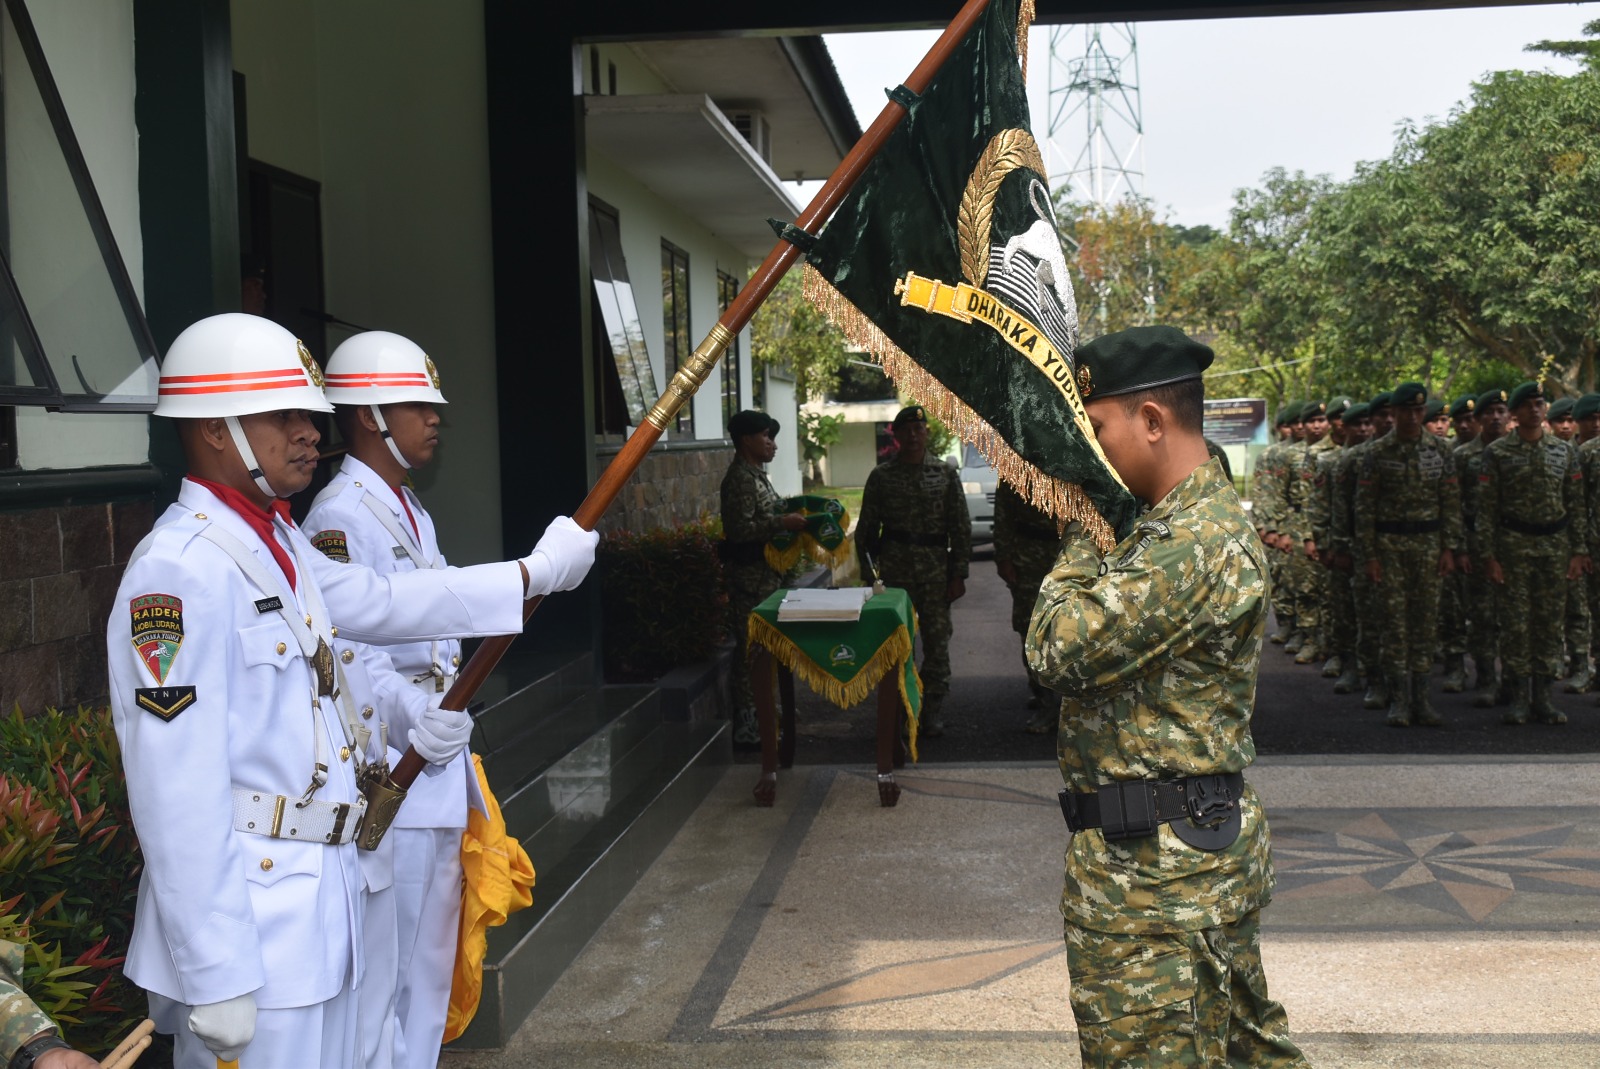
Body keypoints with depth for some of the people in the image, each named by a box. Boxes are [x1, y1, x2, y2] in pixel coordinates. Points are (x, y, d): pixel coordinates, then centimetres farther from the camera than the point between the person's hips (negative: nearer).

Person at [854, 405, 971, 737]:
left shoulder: (945, 473, 6)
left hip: (936, 568, 0)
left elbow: (961, 526, 5)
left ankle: (933, 713, 11)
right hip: (895, 567, 0)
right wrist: (868, 573, 1)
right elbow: (866, 528, 7)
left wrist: (958, 573, 0)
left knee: (937, 640, 1)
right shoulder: (882, 476, 5)